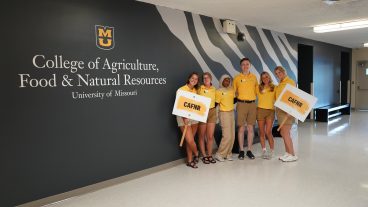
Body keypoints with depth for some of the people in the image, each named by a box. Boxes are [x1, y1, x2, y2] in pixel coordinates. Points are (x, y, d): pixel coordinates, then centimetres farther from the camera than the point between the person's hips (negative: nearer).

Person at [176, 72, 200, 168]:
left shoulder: (195, 90, 9)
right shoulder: (181, 90, -8)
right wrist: (184, 118, -20)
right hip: (184, 117, -5)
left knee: (189, 140, 9)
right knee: (190, 140, -8)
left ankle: (190, 160, 22)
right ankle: (196, 154, 21)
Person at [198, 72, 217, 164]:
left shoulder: (214, 89, 7)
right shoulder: (200, 89, -4)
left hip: (212, 112, 3)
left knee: (210, 136, 3)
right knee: (202, 136, 5)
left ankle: (210, 155, 17)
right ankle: (204, 156, 15)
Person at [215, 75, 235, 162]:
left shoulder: (231, 90, 8)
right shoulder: (219, 91, -7)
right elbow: (216, 103, -8)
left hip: (231, 112, 6)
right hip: (224, 113, -6)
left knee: (232, 136, 5)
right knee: (227, 136, -10)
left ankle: (228, 154, 16)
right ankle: (220, 154, 3)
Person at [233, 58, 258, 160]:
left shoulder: (254, 77, 10)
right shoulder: (237, 78, 3)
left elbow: (256, 90, 18)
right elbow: (234, 92, 9)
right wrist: (240, 97, -3)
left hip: (252, 104, 2)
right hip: (241, 104, -2)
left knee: (250, 128, 5)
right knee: (241, 128, -1)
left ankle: (249, 150, 13)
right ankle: (241, 150, 9)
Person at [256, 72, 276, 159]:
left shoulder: (274, 88, 7)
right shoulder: (259, 88, 9)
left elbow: (277, 99, 9)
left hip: (271, 111, -1)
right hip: (260, 110, 1)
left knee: (268, 132, -8)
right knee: (262, 132, 4)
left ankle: (272, 151, 8)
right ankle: (264, 151, 16)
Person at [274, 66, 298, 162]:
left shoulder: (290, 82, -7)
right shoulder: (280, 84, 17)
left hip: (287, 110, -8)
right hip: (280, 109, 8)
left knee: (285, 133, -10)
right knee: (283, 132, 9)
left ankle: (292, 155, -2)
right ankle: (287, 153, 17)